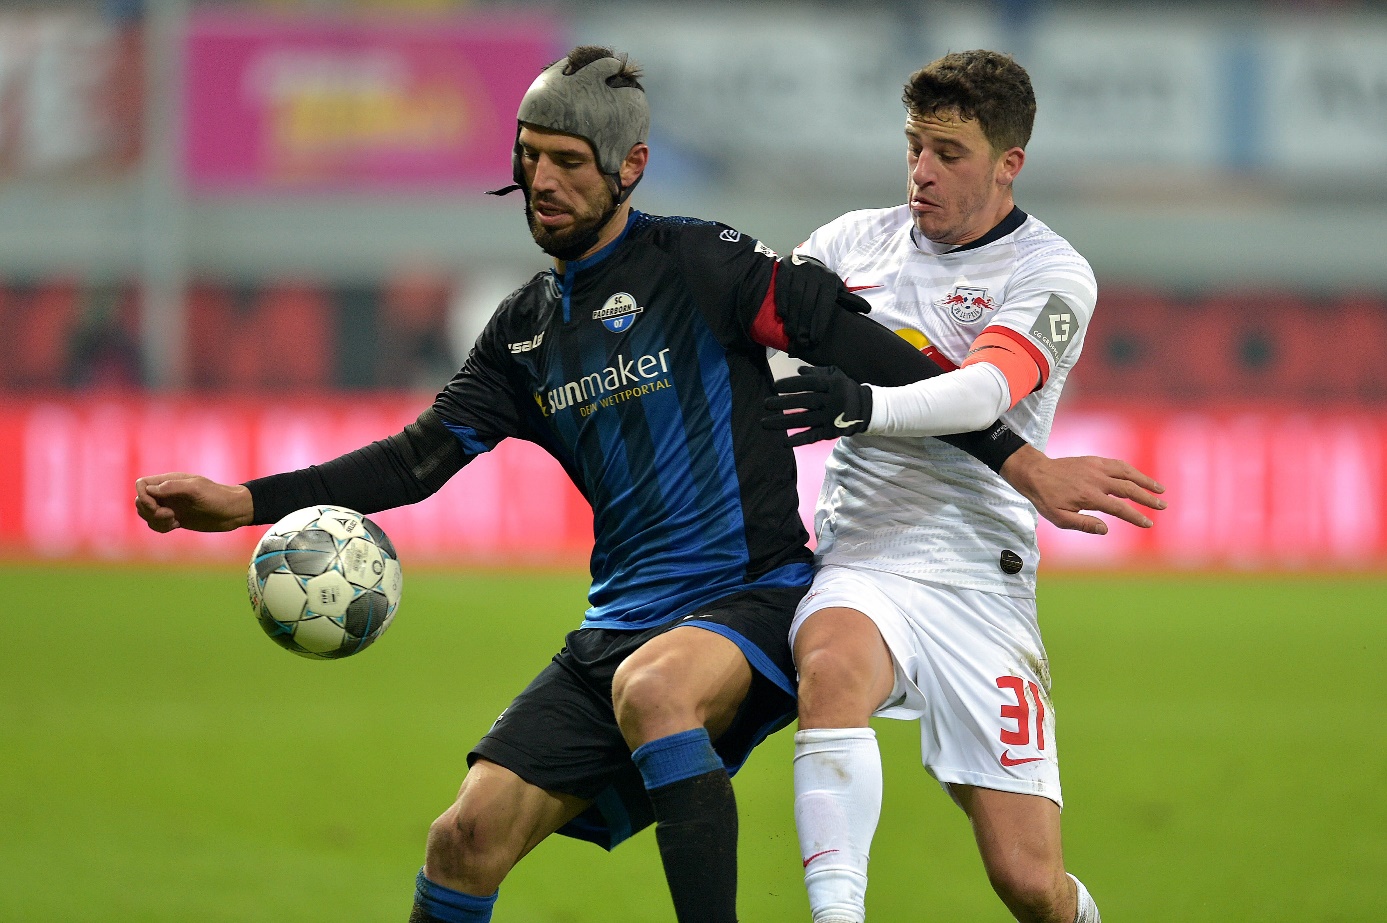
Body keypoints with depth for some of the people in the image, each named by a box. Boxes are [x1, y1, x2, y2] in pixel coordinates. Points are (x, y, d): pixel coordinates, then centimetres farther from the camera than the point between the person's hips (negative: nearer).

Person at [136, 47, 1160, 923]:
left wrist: (1019, 460, -16)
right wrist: (243, 503, 5)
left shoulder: (699, 264, -5)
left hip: (756, 597, -6)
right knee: (470, 835, -8)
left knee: (652, 685, -40)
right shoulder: (528, 327, 14)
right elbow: (422, 456, 15)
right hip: (621, 622, 6)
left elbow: (857, 346, -9)